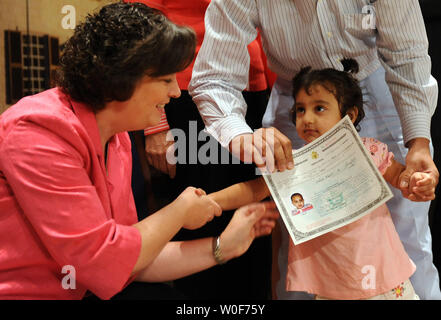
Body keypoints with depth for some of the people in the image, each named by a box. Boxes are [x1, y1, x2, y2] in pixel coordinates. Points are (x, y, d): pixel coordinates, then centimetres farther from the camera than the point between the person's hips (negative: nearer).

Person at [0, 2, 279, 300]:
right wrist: (180, 212, -11)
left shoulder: (117, 140, 3)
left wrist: (224, 246, 0)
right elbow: (103, 261, -23)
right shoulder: (38, 131, -22)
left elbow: (129, 255, 4)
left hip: (72, 292, 7)